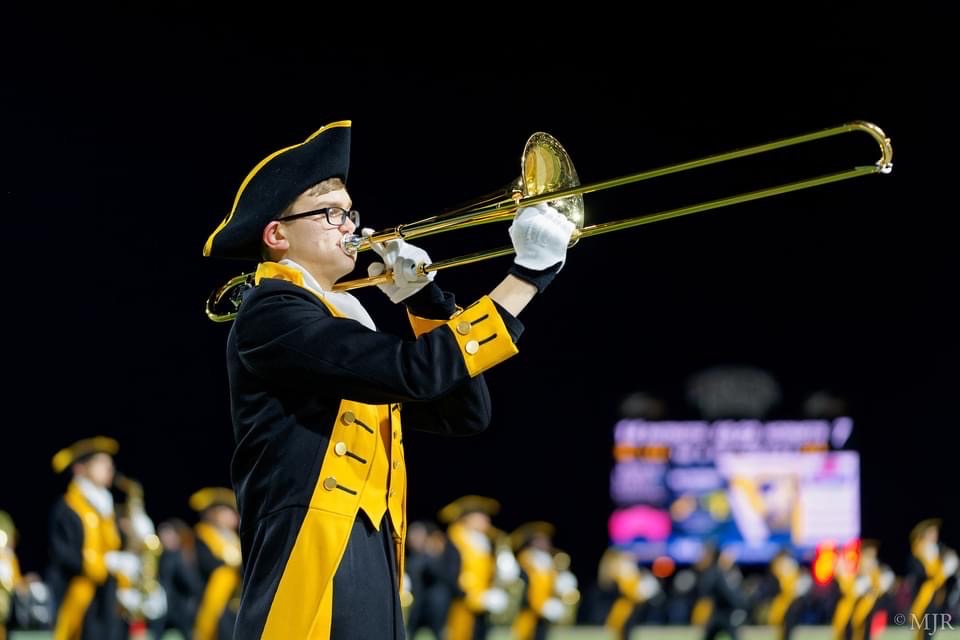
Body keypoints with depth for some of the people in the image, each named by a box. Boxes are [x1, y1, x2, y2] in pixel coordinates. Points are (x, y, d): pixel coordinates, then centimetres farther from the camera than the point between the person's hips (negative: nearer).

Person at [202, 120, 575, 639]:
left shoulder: (346, 324, 23)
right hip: (311, 584, -9)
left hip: (372, 592, 9)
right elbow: (417, 371, -19)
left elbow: (465, 413, 19)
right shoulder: (272, 314, -7)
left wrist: (425, 299, 9)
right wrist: (526, 275, -16)